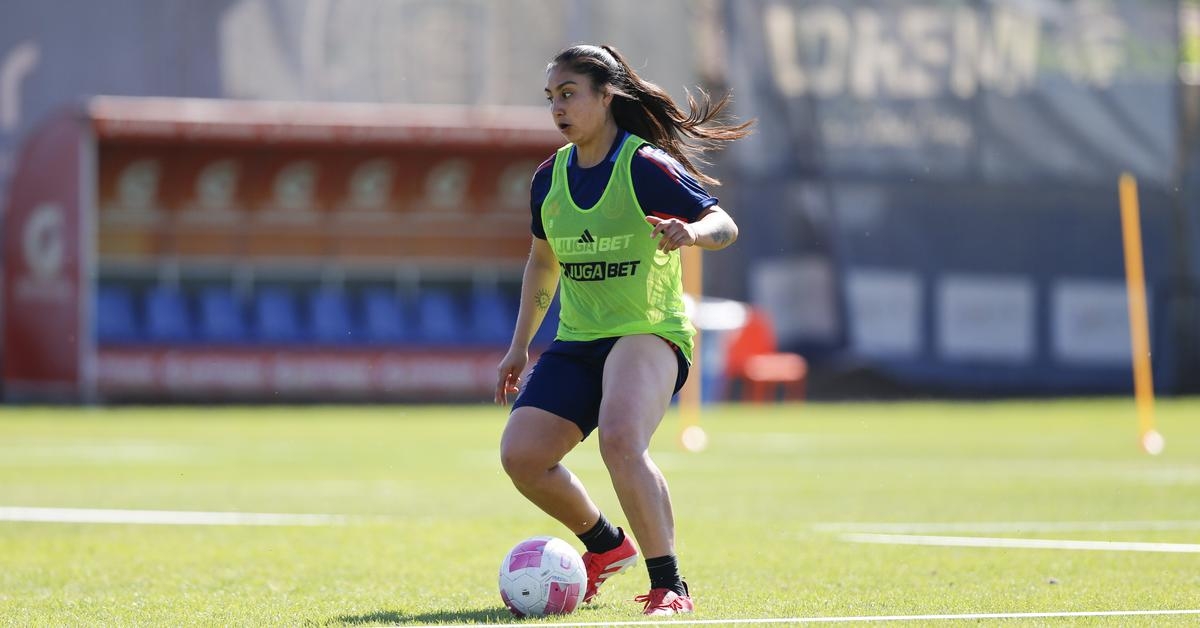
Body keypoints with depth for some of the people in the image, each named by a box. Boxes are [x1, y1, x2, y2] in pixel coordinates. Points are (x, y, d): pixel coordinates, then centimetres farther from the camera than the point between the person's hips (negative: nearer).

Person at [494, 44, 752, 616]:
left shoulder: (646, 167, -12)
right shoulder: (550, 178, 7)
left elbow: (725, 225, -14)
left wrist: (691, 232, -38)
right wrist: (519, 347, 23)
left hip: (650, 333, -6)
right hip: (577, 341, 7)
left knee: (620, 439, -33)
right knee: (520, 455, -9)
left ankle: (669, 588, -24)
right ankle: (605, 544, 19)